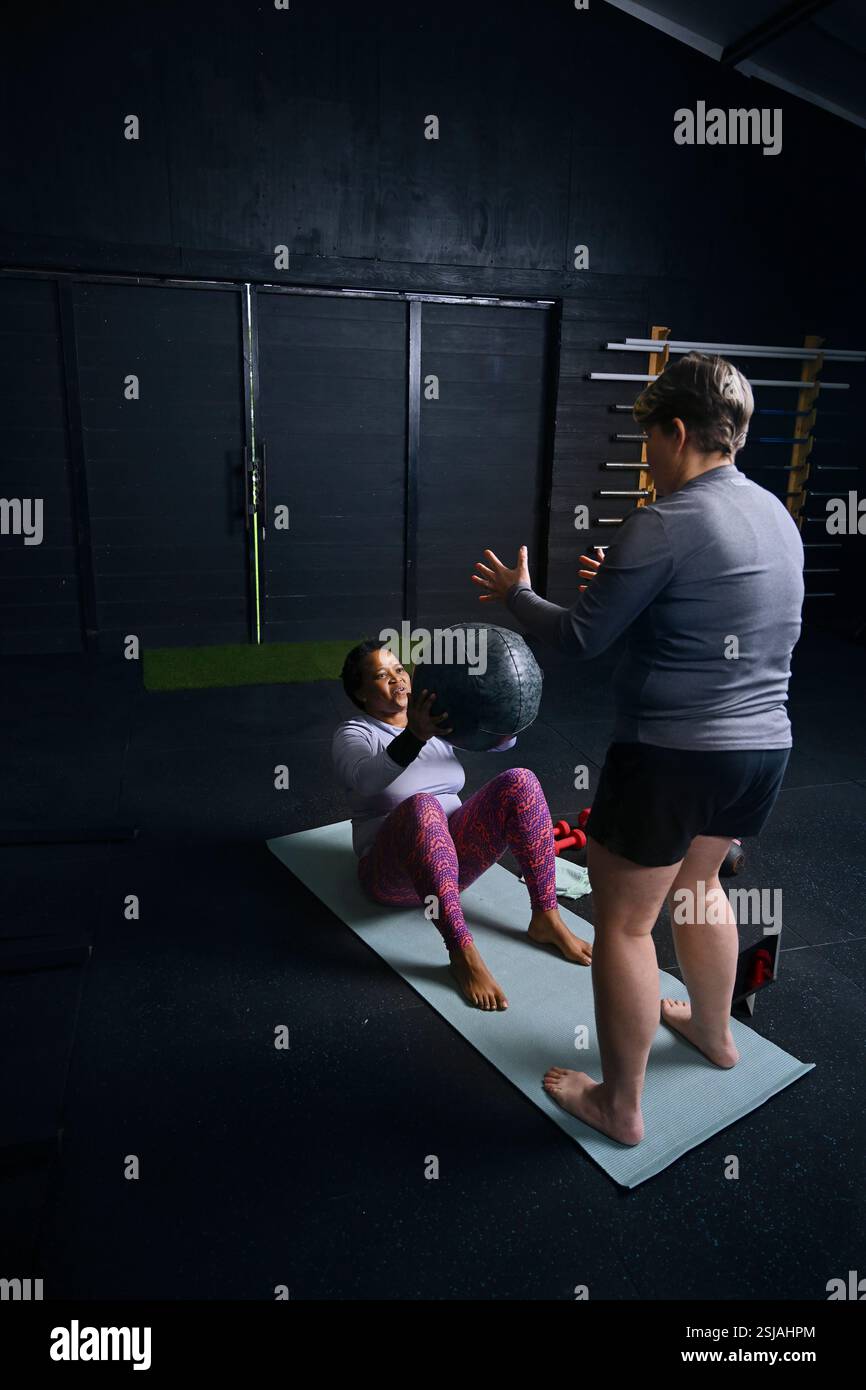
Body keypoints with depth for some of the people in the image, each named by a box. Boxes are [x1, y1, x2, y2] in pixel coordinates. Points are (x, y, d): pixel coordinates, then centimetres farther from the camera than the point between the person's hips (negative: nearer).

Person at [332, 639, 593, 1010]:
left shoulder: (435, 719, 12)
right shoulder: (353, 734, -2)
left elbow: (502, 741, 0)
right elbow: (366, 779, -26)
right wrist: (415, 736, -44)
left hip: (456, 853, 5)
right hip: (395, 870, -4)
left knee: (519, 782, -20)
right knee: (422, 806, -37)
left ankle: (546, 919, -16)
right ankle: (462, 952, -35)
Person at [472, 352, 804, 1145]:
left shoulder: (664, 524, -17)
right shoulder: (775, 514, 8)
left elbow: (581, 641, -12)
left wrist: (515, 593, 5)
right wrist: (619, 586, 19)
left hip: (673, 753, -8)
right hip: (765, 746, 9)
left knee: (623, 923, 8)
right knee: (696, 883, 29)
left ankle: (620, 1107, 22)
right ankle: (714, 1030, 49)